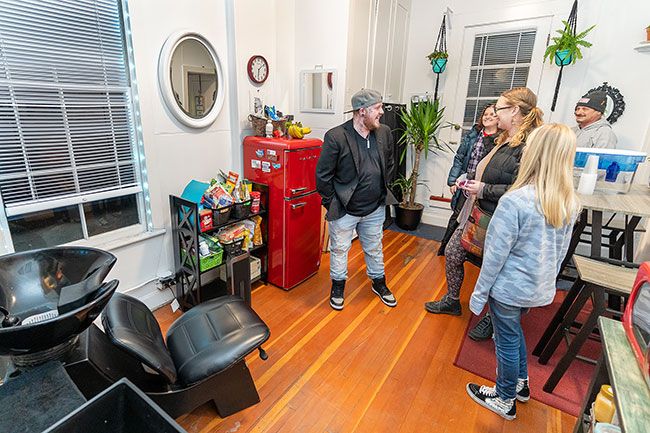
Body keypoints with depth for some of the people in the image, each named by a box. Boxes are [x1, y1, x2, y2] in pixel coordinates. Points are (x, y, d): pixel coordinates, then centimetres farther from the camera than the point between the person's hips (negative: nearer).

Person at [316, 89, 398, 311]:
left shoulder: (384, 133, -1)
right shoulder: (335, 137, -18)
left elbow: (389, 165, 14)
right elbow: (322, 175, -13)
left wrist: (382, 191, 11)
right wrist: (332, 204, -9)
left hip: (375, 209, 5)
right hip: (344, 210, -4)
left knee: (374, 249, 22)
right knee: (339, 250, 14)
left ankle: (379, 283, 44)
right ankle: (338, 286, 37)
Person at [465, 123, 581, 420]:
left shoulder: (514, 201, -26)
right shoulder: (570, 203, -3)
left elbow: (495, 255, -21)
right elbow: (561, 251, 8)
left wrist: (480, 293, -10)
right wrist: (546, 281, 21)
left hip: (509, 289, -7)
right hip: (541, 289, 7)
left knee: (507, 341, 13)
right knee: (515, 331, 29)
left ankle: (504, 400, 36)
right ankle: (520, 383, 48)